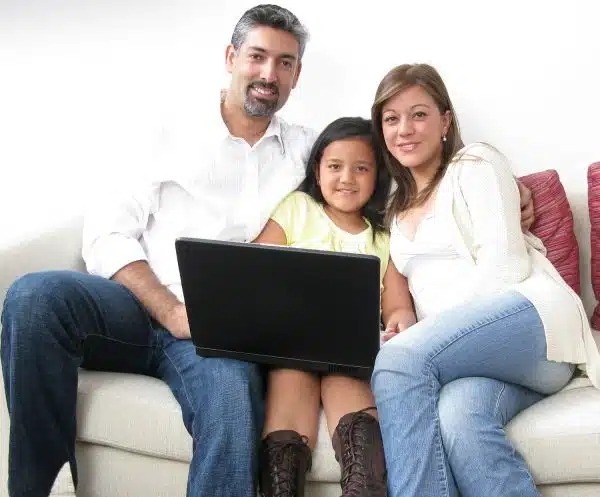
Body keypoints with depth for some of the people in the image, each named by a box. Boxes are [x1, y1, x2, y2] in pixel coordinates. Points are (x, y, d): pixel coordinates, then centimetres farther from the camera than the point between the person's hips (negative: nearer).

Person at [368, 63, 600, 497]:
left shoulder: (475, 164, 10)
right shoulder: (397, 208, 29)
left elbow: (504, 264, -4)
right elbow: (411, 292, 19)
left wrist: (426, 333, -12)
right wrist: (404, 326, -5)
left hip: (531, 318, -4)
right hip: (454, 347, 4)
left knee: (399, 359, -32)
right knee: (456, 414, -34)